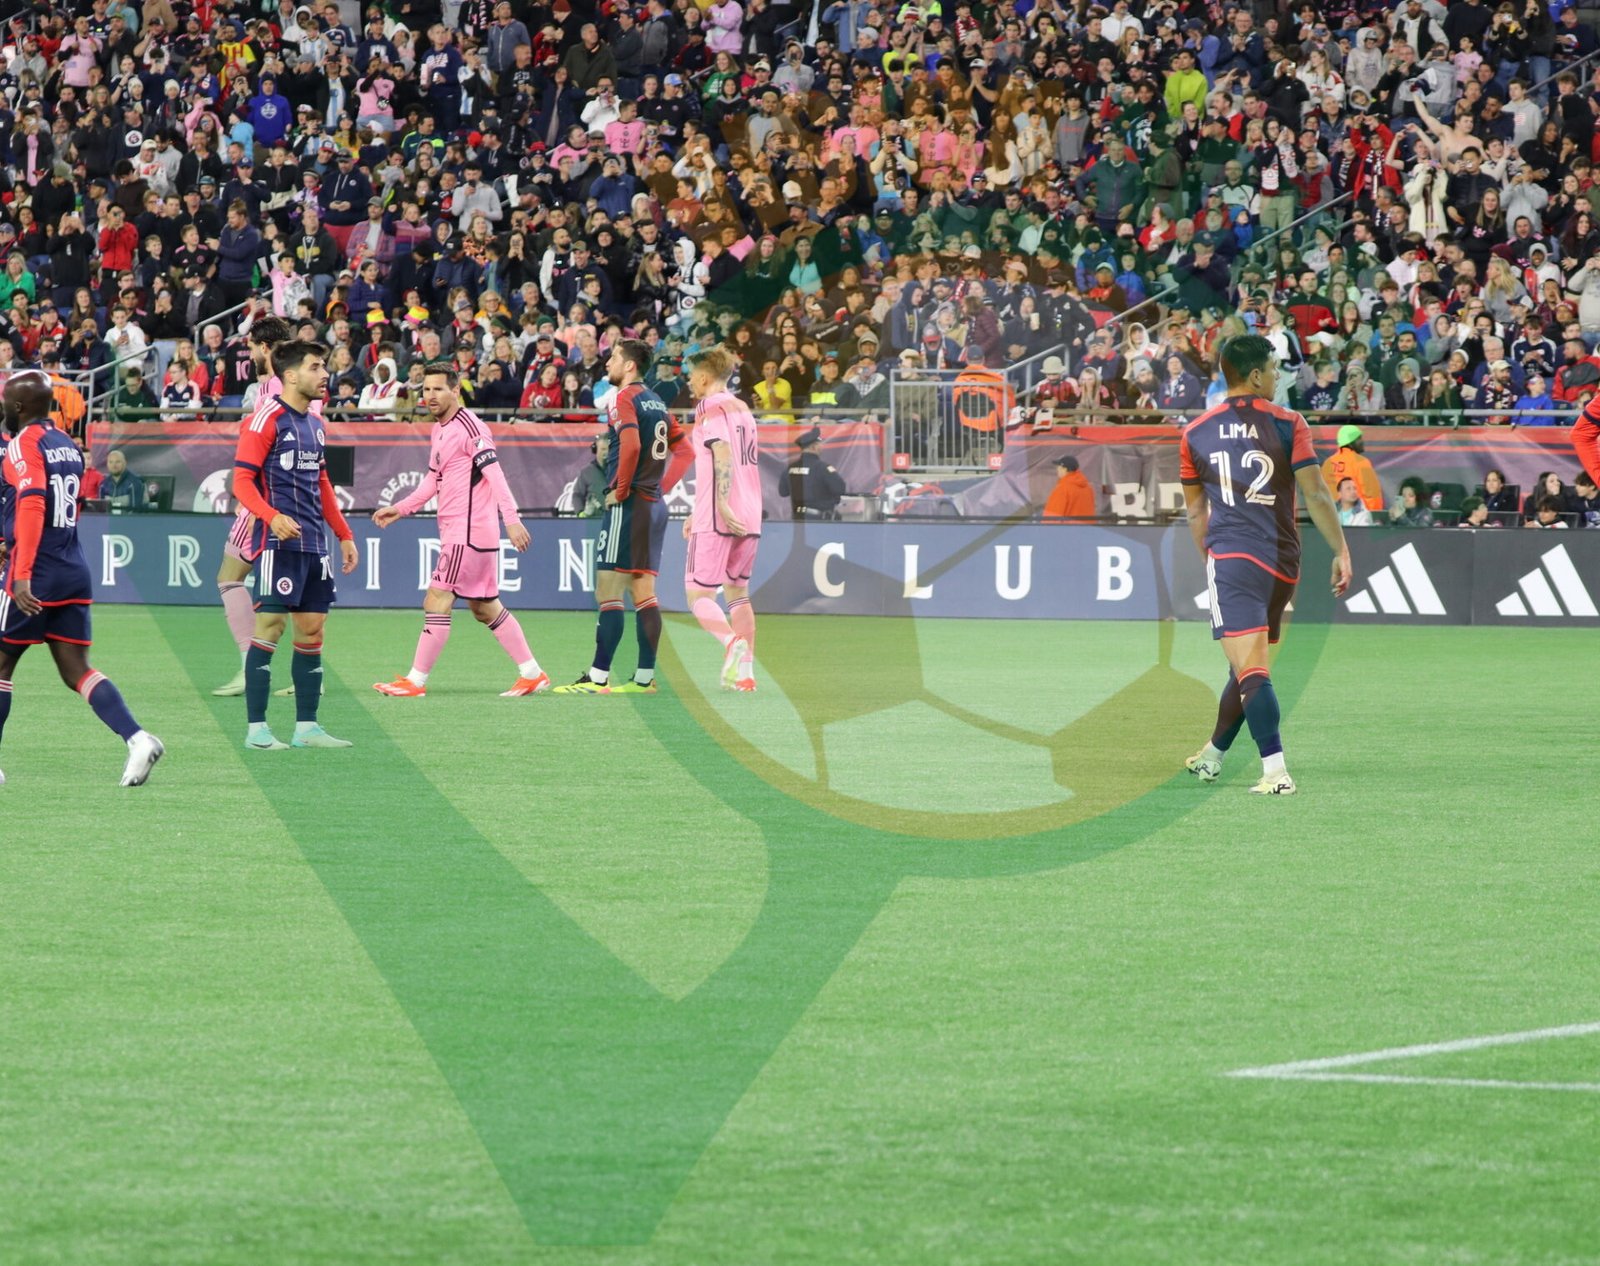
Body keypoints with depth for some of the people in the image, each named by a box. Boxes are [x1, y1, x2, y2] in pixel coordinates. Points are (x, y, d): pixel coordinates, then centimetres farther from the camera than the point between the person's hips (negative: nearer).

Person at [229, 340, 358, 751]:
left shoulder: (314, 423, 17)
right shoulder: (266, 419, -8)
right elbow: (242, 481, -13)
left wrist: (344, 535, 24)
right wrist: (272, 516, -29)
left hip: (313, 544, 8)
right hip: (278, 543, -8)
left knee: (312, 629, 7)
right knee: (271, 625, -9)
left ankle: (307, 727, 12)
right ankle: (256, 729, -6)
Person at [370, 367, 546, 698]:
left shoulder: (469, 428, -14)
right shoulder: (440, 429, 15)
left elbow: (495, 473, -21)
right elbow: (434, 479, 26)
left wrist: (512, 519, -28)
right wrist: (400, 509, 22)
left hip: (468, 531, -10)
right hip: (455, 531, 10)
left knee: (436, 602, -8)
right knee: (484, 607, 13)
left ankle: (416, 681, -3)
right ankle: (532, 673, 18)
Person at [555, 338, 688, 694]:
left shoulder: (622, 398, -10)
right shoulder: (656, 402, 16)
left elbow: (631, 443, -25)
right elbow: (683, 449, 22)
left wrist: (620, 489, -16)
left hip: (627, 505, -9)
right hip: (654, 504, 9)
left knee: (608, 592, -8)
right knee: (643, 593, 9)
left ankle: (598, 678, -10)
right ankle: (645, 676, 8)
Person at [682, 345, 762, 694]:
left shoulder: (710, 407, -5)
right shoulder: (744, 409, 20)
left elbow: (723, 456, -20)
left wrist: (722, 505, -26)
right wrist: (698, 514, 27)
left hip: (718, 520, -8)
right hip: (750, 518, 8)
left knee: (697, 595, -4)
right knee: (737, 592, 14)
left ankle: (732, 642, -29)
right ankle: (744, 671, 6)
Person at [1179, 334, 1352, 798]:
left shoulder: (1196, 434, 7)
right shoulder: (1288, 424, 1)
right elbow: (1316, 494, -5)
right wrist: (1341, 551, 0)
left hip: (1230, 557, -2)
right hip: (1283, 562, 2)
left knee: (1250, 669, -12)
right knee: (1249, 667, 18)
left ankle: (1276, 770, -26)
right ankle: (1213, 755, 34)